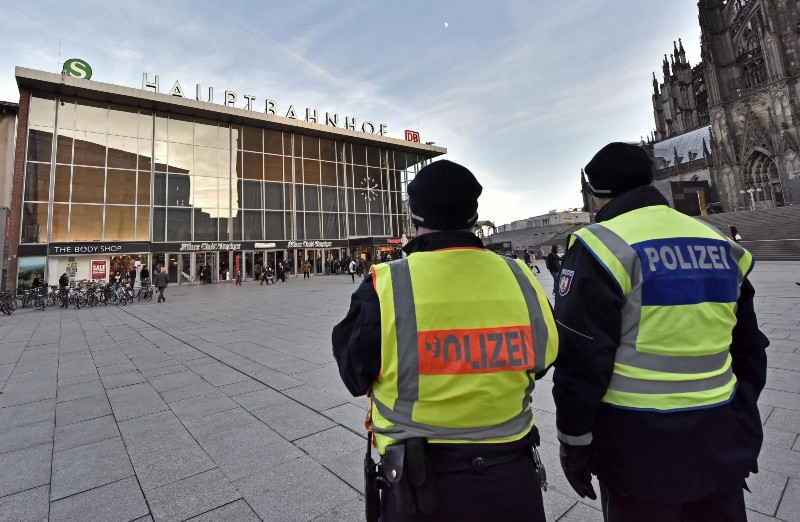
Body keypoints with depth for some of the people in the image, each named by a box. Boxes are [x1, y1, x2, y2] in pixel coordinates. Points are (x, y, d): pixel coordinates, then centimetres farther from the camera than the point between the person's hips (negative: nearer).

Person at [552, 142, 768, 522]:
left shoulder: (601, 245, -17)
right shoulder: (723, 245, 5)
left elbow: (581, 358, -18)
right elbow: (748, 347, 13)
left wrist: (574, 441, -6)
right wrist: (742, 423, 23)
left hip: (641, 446, -5)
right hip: (722, 441, 6)